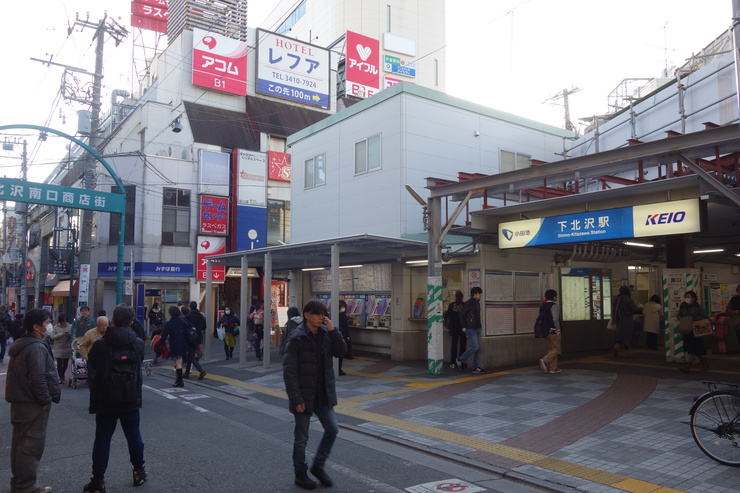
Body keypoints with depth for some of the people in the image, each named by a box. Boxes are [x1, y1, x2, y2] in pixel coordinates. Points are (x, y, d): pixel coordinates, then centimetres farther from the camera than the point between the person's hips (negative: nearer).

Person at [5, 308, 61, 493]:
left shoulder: (22, 344, 12)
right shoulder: (37, 347, -21)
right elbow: (37, 379, -26)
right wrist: (46, 400, -15)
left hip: (20, 401, 10)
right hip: (32, 403, -10)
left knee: (20, 443, 17)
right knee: (32, 444, -1)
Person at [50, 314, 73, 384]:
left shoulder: (70, 326, 3)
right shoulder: (56, 327, 0)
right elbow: (52, 336, -8)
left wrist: (69, 334, -21)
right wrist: (61, 334, -18)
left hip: (67, 348, 2)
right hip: (58, 348, -2)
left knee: (65, 363, 10)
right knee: (59, 362, -9)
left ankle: (62, 375, 28)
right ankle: (60, 377, -4)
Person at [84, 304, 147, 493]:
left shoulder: (100, 344, -11)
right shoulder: (138, 344, -4)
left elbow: (92, 372, -1)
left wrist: (95, 391, 14)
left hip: (106, 399, -2)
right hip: (131, 399, 2)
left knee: (102, 439, 7)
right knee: (134, 436, 14)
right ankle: (139, 472, 26)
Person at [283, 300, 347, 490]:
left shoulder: (325, 333, 1)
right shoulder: (297, 338, -16)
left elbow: (341, 352, -1)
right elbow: (289, 371, -17)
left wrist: (332, 330, -12)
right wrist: (296, 398, -19)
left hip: (323, 394, 5)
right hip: (304, 396, -5)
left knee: (332, 429, 8)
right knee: (301, 437, 9)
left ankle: (318, 465, 28)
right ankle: (300, 474, 28)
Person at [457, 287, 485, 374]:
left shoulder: (477, 303, 13)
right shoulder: (468, 303, -11)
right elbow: (461, 314, -11)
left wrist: (479, 325, 13)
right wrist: (463, 326, -14)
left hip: (477, 329, 8)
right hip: (470, 329, -8)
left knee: (478, 348, 6)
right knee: (475, 347, -13)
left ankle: (476, 367, 12)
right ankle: (460, 360, 3)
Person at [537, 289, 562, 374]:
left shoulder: (542, 306, 12)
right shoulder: (554, 306, -12)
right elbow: (555, 319, -21)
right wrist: (558, 330, -13)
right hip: (553, 331, -8)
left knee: (551, 349, 13)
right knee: (556, 349, 0)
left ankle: (553, 368, 15)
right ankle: (545, 360, -16)